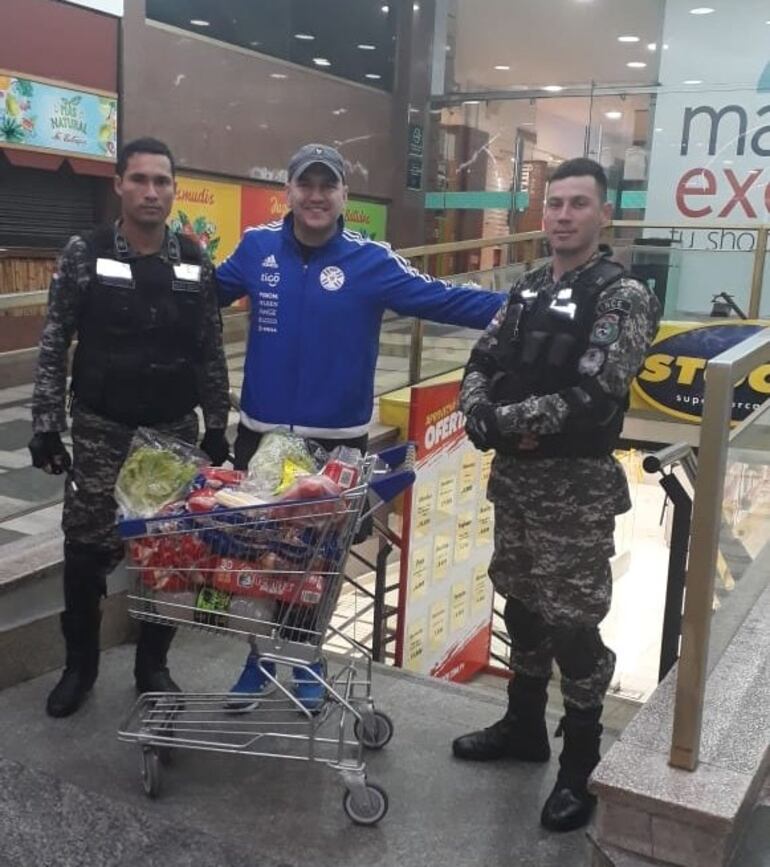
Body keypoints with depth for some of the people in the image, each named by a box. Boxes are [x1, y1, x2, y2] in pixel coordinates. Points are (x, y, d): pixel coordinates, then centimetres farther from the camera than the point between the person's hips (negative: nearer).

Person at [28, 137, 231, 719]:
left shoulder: (195, 263, 1)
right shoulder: (85, 254, -4)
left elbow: (211, 353, 6)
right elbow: (54, 347, -2)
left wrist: (216, 428, 4)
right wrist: (47, 426, -6)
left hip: (175, 430, 2)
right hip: (101, 431, -2)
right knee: (87, 550, 4)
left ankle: (153, 665, 26)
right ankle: (80, 664, 26)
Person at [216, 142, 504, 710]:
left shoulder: (371, 260, -8)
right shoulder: (257, 247, 0)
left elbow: (438, 299, -13)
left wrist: (507, 309, -24)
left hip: (337, 442, -2)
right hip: (260, 434, 2)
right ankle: (260, 657, 34)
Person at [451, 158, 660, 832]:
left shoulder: (623, 296, -11)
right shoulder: (527, 290, 11)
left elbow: (592, 396, -22)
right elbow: (482, 364, 9)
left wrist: (503, 420, -15)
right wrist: (480, 415, -13)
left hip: (577, 485, -7)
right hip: (514, 477, 7)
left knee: (572, 624, 1)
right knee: (522, 607, 18)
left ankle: (580, 769, 19)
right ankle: (524, 727, 37)